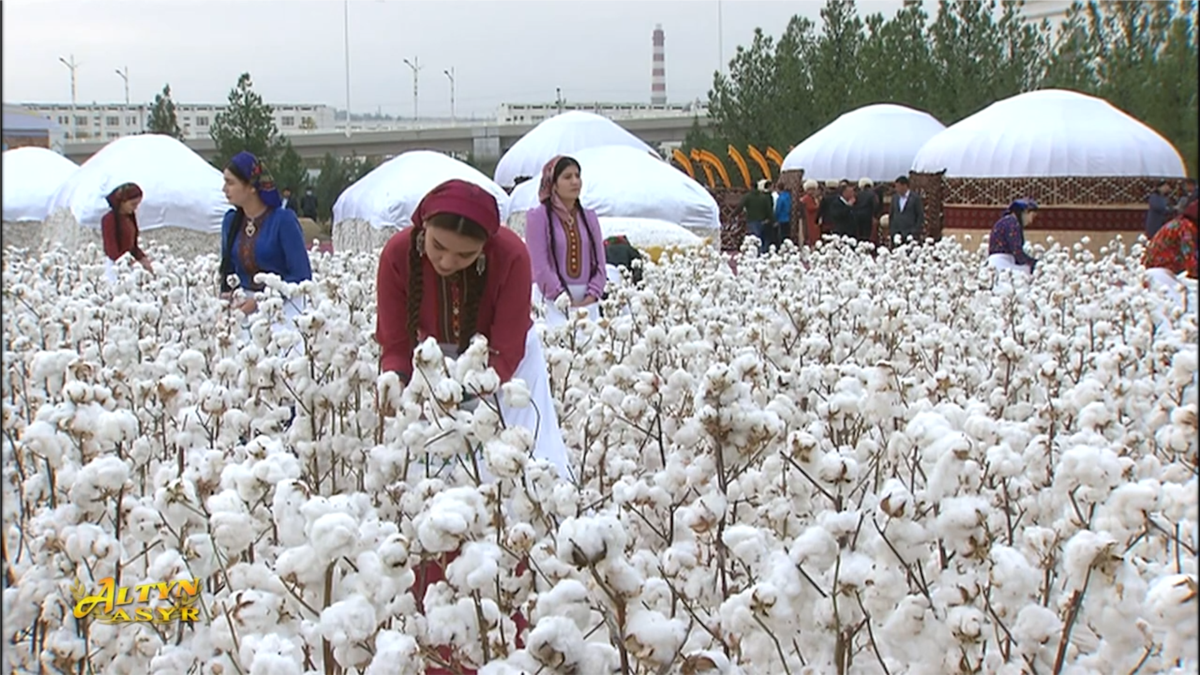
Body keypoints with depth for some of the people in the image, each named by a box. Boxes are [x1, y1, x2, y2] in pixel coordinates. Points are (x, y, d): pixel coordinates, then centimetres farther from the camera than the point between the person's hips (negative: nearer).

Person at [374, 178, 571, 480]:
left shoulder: (511, 255, -31)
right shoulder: (398, 254, -26)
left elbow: (505, 353, -24)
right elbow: (395, 345, -17)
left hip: (504, 357, -1)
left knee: (536, 461, -9)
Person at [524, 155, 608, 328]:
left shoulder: (589, 217, 15)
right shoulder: (538, 217, 0)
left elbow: (600, 261, 10)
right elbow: (539, 265, -8)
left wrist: (592, 296, -5)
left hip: (588, 300, 4)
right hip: (553, 299, -4)